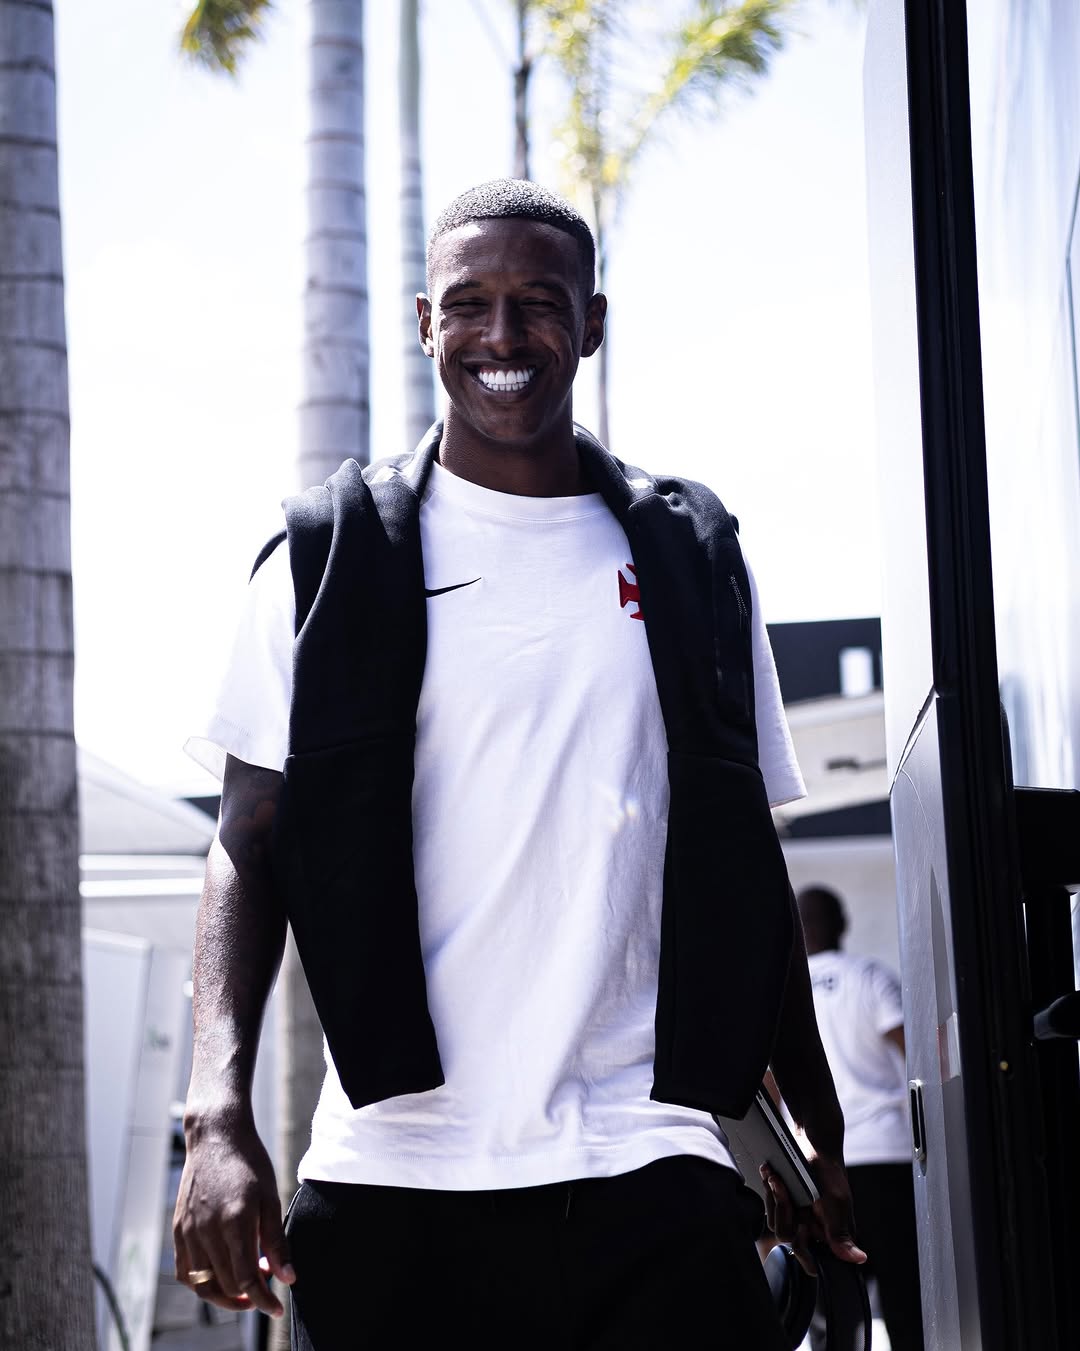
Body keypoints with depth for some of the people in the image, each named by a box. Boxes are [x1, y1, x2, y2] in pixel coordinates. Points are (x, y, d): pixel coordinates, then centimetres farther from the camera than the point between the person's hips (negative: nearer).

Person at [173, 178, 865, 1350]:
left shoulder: (695, 564, 11)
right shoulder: (328, 561, 6)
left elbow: (747, 877, 16)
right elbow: (250, 847, 1)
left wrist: (825, 1139, 15)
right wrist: (218, 1115, -12)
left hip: (645, 1175, 1)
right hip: (391, 1181, -1)